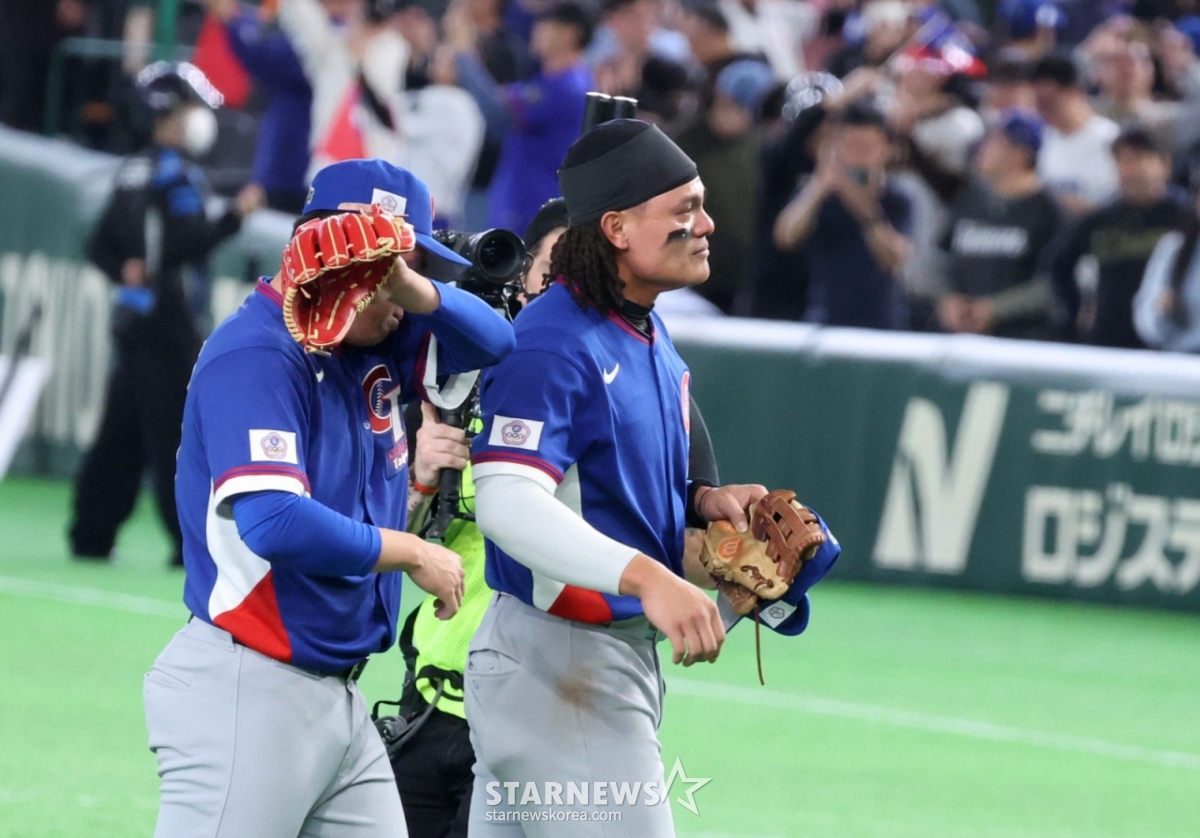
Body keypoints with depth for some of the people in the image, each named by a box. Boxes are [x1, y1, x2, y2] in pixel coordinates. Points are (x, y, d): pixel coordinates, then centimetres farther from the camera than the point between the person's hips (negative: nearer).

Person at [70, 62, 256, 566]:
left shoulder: (133, 172, 16)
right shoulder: (175, 174, -11)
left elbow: (102, 246, 18)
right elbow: (185, 245, -22)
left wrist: (125, 272, 4)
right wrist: (234, 218, -20)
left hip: (135, 316, 9)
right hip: (166, 320, -9)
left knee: (123, 432, 11)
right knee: (178, 431, -9)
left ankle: (91, 534, 12)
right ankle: (192, 541, -11)